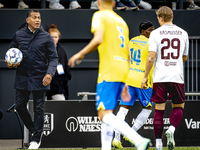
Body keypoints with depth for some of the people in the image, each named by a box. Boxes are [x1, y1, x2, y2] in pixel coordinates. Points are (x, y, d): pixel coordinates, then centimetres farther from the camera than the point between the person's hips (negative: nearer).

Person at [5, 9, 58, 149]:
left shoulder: (46, 37, -1)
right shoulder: (18, 35, 5)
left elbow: (53, 58, 0)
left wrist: (49, 73, -15)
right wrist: (10, 63, -5)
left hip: (39, 79, -2)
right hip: (22, 78, 3)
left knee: (39, 109, 1)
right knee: (20, 106, 4)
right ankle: (34, 130, 26)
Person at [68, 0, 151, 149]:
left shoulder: (100, 16, 0)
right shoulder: (121, 21, 23)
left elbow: (98, 40, -18)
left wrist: (80, 54, -5)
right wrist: (125, 82, 28)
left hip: (109, 71, -8)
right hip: (123, 70, 8)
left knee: (104, 114, -14)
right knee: (107, 113, 14)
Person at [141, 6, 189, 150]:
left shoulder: (155, 33, -2)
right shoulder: (183, 33, 6)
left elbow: (151, 57, -8)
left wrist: (145, 76, -1)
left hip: (159, 77, -1)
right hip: (177, 77, 1)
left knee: (159, 110, 5)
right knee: (178, 106, 15)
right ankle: (171, 129, -13)